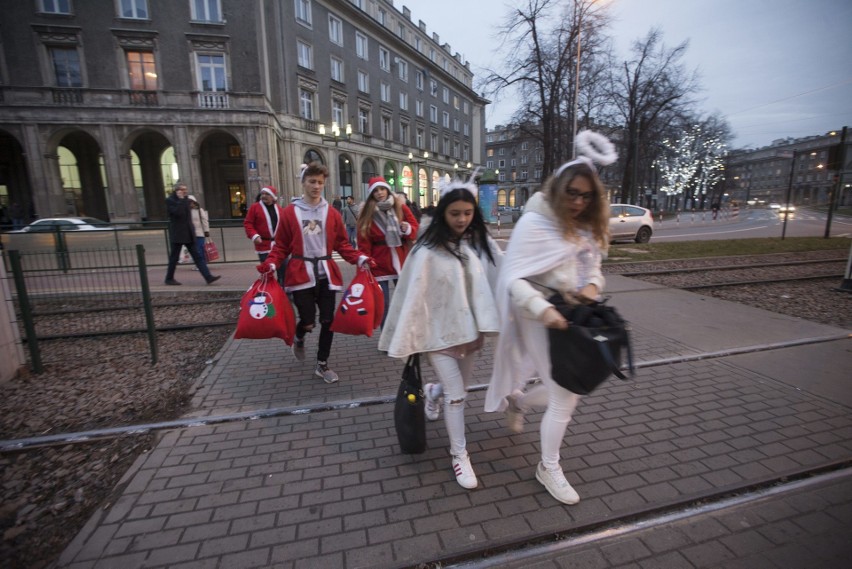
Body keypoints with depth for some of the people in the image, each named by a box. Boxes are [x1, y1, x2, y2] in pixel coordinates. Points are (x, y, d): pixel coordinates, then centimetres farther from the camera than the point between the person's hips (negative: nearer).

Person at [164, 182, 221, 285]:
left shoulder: (185, 200, 15)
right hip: (178, 234, -6)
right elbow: (178, 212, -23)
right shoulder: (169, 200, -6)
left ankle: (208, 277, -7)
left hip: (189, 234, 6)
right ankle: (169, 279, 19)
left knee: (197, 256, -1)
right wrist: (181, 199, -16)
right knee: (174, 257, 4)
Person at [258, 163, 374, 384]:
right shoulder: (290, 212, 0)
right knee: (308, 321, -5)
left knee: (328, 320, 4)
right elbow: (281, 246, 2)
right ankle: (299, 339, 35)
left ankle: (322, 365, 22)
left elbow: (342, 244, 8)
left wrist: (359, 258, -7)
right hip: (301, 274, -2)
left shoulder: (332, 213, 6)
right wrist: (271, 264, -14)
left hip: (326, 273, 3)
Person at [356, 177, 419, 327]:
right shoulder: (367, 214, -1)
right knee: (383, 305, 5)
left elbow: (416, 230, 6)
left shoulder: (401, 207, 3)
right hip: (379, 265, -1)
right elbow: (364, 243, -3)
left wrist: (407, 229, -15)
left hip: (401, 262, 2)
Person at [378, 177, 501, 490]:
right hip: (439, 332, -4)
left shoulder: (481, 242, -5)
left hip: (470, 329, 5)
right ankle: (459, 455, 24)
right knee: (456, 395, 0)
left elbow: (498, 279, -2)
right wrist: (409, 340, -10)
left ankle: (433, 392, 55)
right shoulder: (428, 251, -17)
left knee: (458, 389, 20)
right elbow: (414, 296, -14)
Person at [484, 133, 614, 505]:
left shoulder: (588, 228, 6)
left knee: (568, 388, 15)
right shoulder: (534, 223, -14)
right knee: (566, 396, 0)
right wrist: (544, 310, -33)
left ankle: (516, 401, 45)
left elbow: (594, 270, 15)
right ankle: (549, 468, 25)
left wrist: (593, 287, -9)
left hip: (577, 318, 7)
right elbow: (513, 278, -19)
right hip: (544, 320, -7)